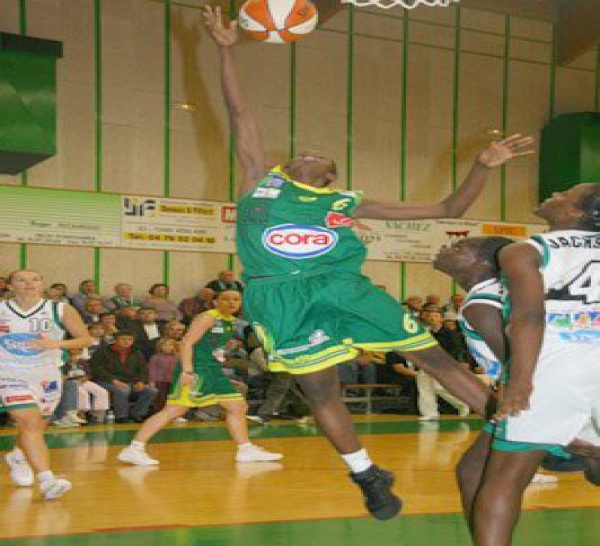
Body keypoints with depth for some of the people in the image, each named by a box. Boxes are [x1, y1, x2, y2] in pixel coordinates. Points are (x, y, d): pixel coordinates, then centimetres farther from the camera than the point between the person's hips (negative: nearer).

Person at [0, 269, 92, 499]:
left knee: (36, 426, 17)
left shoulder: (60, 310, -6)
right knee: (29, 422, -21)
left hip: (46, 376, 2)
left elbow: (84, 339, -5)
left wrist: (56, 344, -20)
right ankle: (47, 480, -28)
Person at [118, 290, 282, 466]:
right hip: (195, 370, -10)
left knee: (238, 406, 11)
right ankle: (134, 449, -17)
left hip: (214, 371, 10)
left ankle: (246, 450, 21)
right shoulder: (207, 317, -10)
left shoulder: (231, 321, 16)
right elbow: (186, 343, -17)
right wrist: (187, 371, -26)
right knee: (176, 409, -16)